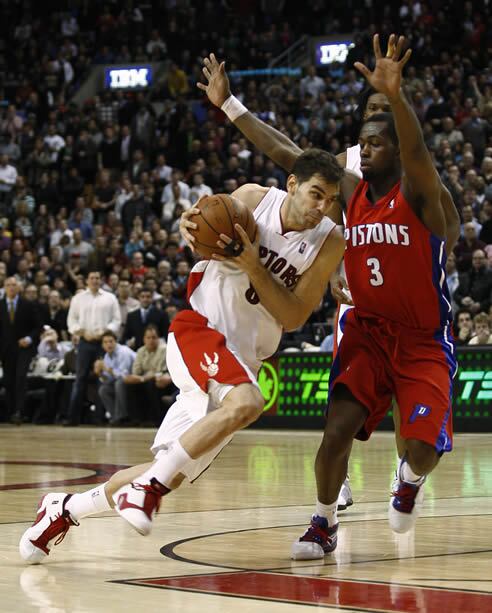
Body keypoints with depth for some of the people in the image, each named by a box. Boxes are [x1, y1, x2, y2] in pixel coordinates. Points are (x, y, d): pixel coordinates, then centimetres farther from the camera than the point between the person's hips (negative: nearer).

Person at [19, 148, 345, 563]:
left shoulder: (330, 242, -6)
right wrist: (190, 228, -14)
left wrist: (252, 264, -22)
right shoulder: (252, 199, -7)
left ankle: (65, 509, 22)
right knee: (245, 403, -35)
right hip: (200, 328, -3)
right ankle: (147, 484, -22)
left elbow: (293, 318, -10)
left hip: (244, 357, 3)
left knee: (169, 476, 2)